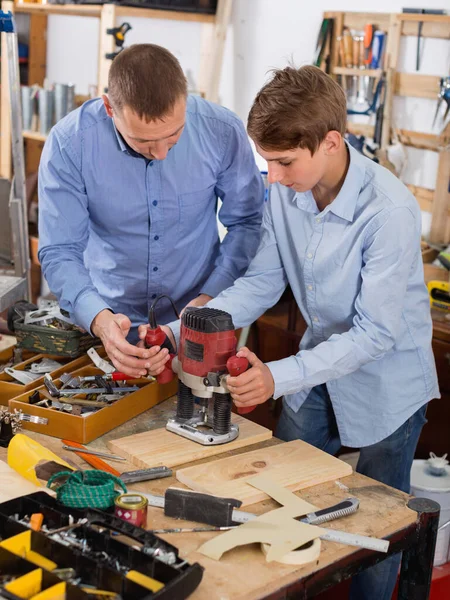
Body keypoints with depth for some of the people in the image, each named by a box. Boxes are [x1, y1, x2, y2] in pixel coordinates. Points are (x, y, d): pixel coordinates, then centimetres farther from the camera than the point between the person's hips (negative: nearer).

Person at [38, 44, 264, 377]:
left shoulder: (223, 133, -16)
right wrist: (99, 319, -32)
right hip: (112, 322, 1)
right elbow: (60, 252, -16)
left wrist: (212, 296, -15)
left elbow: (246, 222, -3)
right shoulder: (69, 143, -19)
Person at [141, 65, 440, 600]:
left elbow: (377, 332, -29)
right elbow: (260, 284, -5)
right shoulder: (283, 191, -12)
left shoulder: (389, 210, -31)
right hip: (318, 365, 6)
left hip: (386, 381, -5)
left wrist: (279, 377, -39)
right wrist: (183, 332, -19)